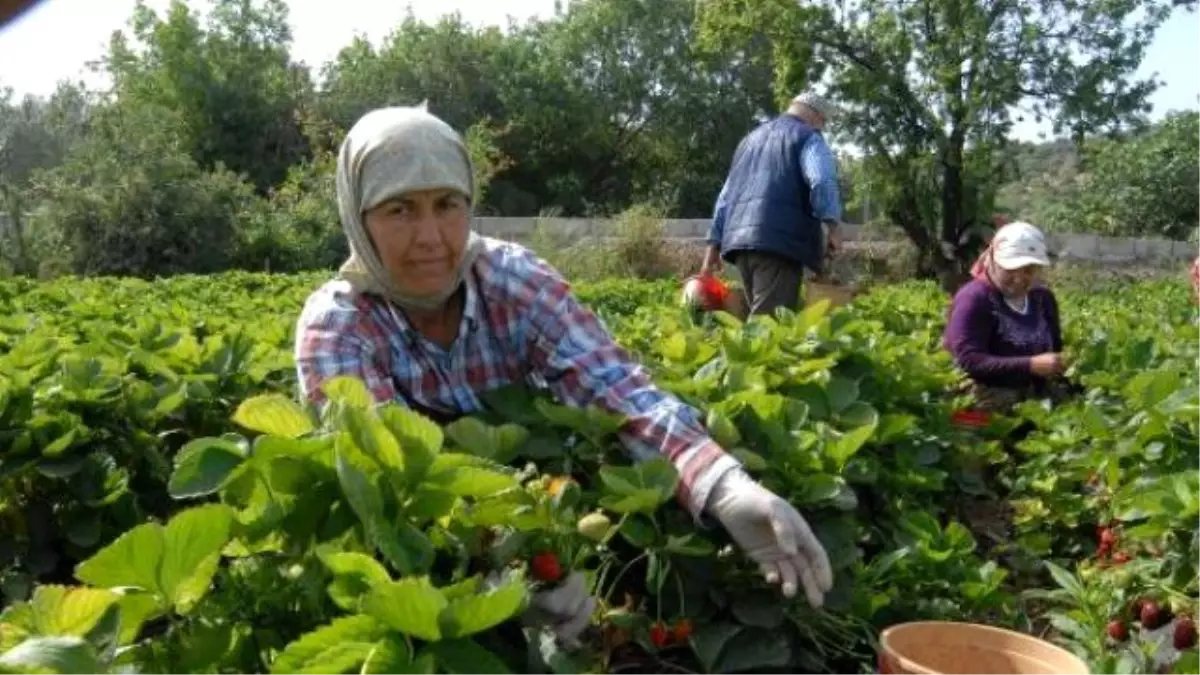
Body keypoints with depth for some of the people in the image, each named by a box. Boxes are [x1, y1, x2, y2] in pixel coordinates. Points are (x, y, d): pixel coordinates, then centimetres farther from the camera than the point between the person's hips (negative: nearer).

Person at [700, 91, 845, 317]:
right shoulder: (808, 137, 7)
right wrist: (831, 225, -13)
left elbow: (726, 195, 27)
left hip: (740, 237, 7)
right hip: (780, 238, -7)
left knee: (758, 316, 12)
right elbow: (822, 180, -14)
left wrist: (715, 242, 26)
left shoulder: (751, 138, 30)